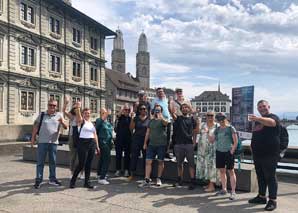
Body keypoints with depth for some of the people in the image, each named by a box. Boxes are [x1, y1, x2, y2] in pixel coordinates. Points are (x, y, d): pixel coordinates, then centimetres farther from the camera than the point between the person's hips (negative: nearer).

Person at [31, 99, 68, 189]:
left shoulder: (59, 115, 3)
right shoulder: (42, 115, 4)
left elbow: (65, 127, -2)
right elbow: (36, 126, 5)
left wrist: (62, 122, -24)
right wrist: (33, 138, 1)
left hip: (53, 142, 1)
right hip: (42, 142, -1)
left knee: (53, 162, 12)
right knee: (40, 162, 3)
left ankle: (52, 179, 23)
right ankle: (38, 180, 10)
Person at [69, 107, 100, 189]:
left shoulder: (92, 124, 17)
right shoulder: (81, 121, 0)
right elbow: (78, 115, -23)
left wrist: (97, 146, 13)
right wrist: (78, 108, -43)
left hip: (92, 144, 6)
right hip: (83, 143, -6)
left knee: (89, 164, 8)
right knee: (81, 164, -7)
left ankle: (87, 182, 17)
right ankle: (72, 181, 11)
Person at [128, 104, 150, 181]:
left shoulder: (149, 118, 3)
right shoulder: (136, 118, 6)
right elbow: (131, 128, 5)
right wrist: (132, 119, 0)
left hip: (146, 139, -1)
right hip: (136, 139, 1)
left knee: (146, 157, 3)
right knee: (134, 156, 2)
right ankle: (132, 174, 11)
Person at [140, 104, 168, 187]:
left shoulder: (162, 120, -1)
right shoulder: (151, 121, 14)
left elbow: (166, 122, -27)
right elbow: (147, 133, 17)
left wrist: (160, 117, -44)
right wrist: (145, 143, 13)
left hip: (161, 144, -4)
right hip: (151, 144, 4)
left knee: (160, 162, 6)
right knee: (148, 161, -4)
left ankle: (158, 179, 20)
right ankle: (147, 180, -4)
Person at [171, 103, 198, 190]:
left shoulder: (192, 119, 7)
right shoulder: (178, 118, 8)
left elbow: (195, 132, 8)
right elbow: (172, 111, -11)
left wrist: (194, 142, -2)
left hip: (189, 144, -2)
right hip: (178, 144, 2)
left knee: (191, 163, -1)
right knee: (179, 163, 12)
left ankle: (192, 182, 3)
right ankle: (180, 179, 26)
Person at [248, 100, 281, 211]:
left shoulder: (273, 117, -8)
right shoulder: (259, 120, 17)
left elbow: (270, 122, -35)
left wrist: (257, 118, -53)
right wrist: (253, 146, 20)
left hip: (270, 154, -8)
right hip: (258, 154, 8)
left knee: (270, 177, -1)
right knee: (260, 176, 14)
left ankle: (272, 200, 7)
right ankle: (261, 196, 26)